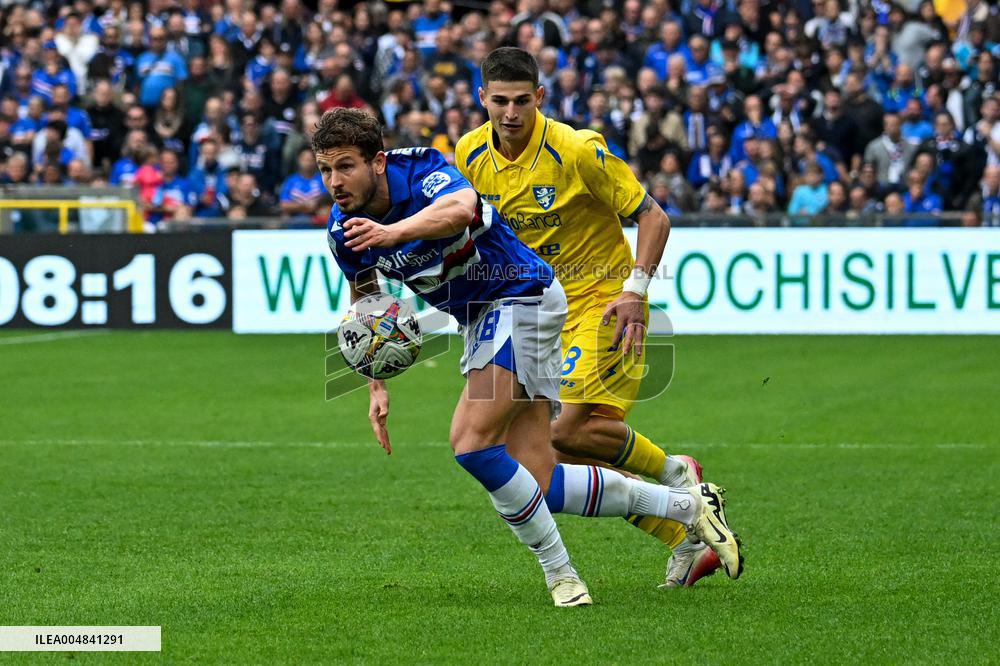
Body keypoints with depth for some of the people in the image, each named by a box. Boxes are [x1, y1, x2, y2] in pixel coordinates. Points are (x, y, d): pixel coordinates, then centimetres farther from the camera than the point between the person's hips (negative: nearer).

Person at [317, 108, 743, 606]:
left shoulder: (421, 171, -24)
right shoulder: (344, 229, -3)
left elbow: (461, 208, -48)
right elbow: (363, 297, 15)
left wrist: (394, 232, -66)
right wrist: (376, 386, 5)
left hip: (523, 296, -8)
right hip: (481, 320, 8)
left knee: (471, 442, -24)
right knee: (539, 490, 0)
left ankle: (559, 573, -9)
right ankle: (688, 505, 16)